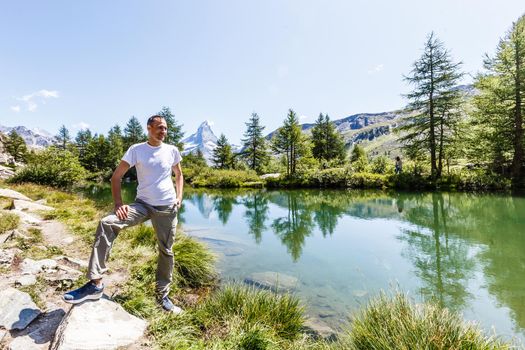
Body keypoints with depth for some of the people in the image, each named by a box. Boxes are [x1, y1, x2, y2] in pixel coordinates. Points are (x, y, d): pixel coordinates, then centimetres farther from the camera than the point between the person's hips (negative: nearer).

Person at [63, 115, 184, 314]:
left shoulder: (172, 151, 2)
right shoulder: (136, 150, -3)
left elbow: (179, 174, 16)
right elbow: (116, 176, -1)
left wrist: (179, 197, 2)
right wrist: (118, 204, -13)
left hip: (167, 208, 1)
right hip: (143, 204, -1)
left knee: (166, 251, 8)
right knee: (106, 224, -24)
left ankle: (162, 296, 28)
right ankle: (95, 284, -16)